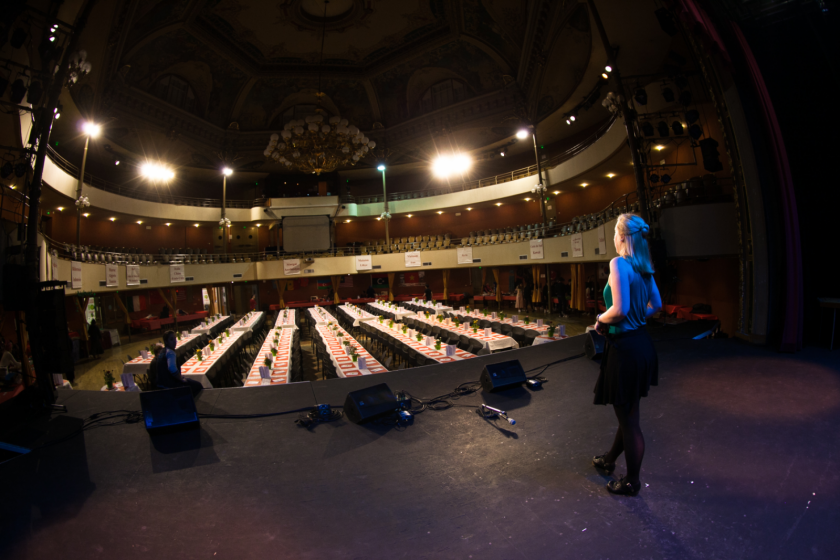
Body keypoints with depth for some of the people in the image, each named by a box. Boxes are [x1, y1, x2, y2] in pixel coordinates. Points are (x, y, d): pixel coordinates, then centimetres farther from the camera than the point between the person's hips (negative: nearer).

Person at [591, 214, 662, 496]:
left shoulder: (619, 263, -20)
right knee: (627, 412, 24)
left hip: (625, 348, -9)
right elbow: (656, 304, 16)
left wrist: (601, 319, -9)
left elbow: (620, 309, -27)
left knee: (629, 417, 7)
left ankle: (631, 482, 25)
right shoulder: (644, 267, 7)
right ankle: (610, 459, 45)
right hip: (641, 342, 9)